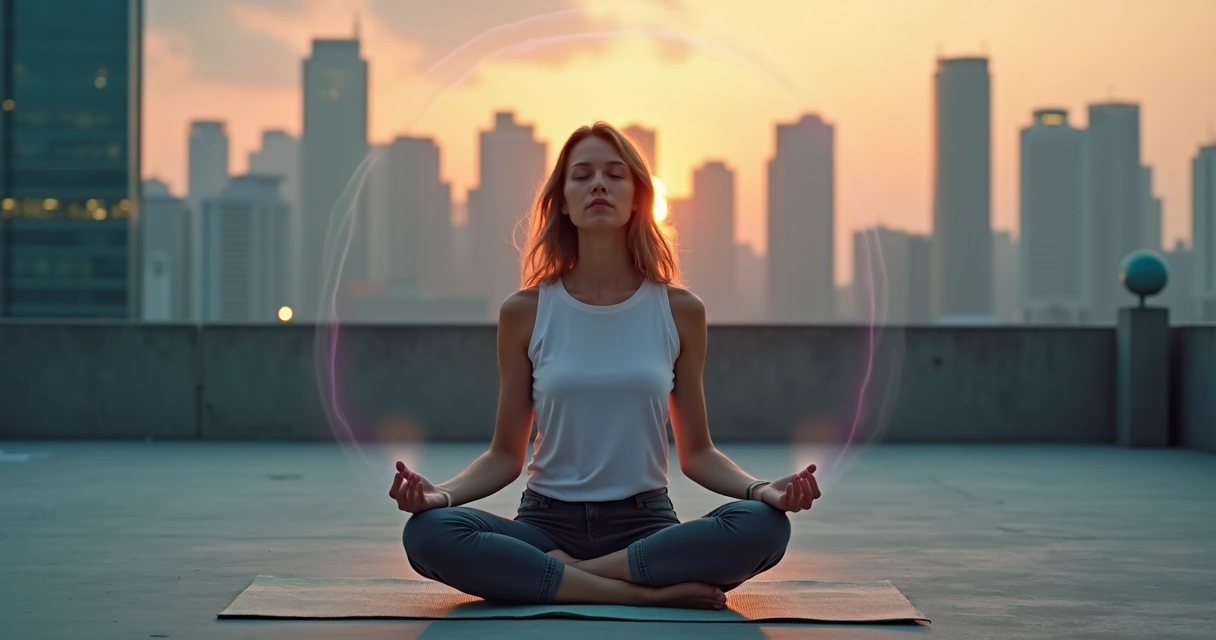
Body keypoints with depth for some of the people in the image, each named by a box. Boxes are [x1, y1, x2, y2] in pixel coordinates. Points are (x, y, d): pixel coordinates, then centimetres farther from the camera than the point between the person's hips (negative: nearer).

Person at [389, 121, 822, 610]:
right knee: (428, 533, -31)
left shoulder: (680, 311, 3)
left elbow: (696, 452, 8)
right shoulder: (525, 313, 2)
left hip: (645, 524, 0)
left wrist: (760, 489, -13)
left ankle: (558, 575, -19)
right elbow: (506, 454, 5)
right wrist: (441, 492, -15)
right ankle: (648, 593, -26)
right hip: (548, 521, 0)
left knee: (763, 525, -30)